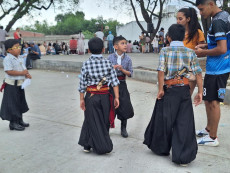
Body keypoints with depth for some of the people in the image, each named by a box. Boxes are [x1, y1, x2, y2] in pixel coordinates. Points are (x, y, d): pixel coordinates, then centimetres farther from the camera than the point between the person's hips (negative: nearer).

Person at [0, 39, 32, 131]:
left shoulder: (19, 59, 10)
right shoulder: (7, 59, -17)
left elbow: (24, 69, 16)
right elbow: (9, 71, -26)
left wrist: (27, 74, -6)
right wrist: (22, 73, -25)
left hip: (20, 84, 9)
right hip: (12, 85, -9)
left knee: (20, 103, 17)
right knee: (12, 104, 0)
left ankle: (20, 120, 31)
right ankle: (13, 123, 11)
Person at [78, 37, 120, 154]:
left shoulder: (86, 64, -9)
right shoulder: (108, 63, -5)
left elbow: (82, 84, -6)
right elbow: (114, 81, -6)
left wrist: (82, 99, 3)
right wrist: (116, 97, -1)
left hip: (91, 96, -2)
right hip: (105, 96, 2)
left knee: (93, 122, 11)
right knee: (104, 121, 16)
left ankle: (102, 147, 16)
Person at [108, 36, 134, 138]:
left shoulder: (127, 58, -2)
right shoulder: (110, 57, -4)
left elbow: (130, 73, -2)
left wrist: (122, 70, -19)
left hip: (122, 84, 1)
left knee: (124, 106, 3)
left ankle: (123, 128, 22)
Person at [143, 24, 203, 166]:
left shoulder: (165, 51, -3)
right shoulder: (190, 52, 3)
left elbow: (161, 71, -14)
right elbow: (198, 73, -1)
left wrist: (160, 89, -8)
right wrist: (200, 92, 4)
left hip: (169, 90, -1)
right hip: (185, 90, 2)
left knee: (165, 119, 14)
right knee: (184, 123, 5)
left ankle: (161, 148, 33)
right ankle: (183, 157, 7)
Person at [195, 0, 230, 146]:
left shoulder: (218, 21, -19)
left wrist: (203, 52, -11)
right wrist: (205, 46, 11)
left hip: (216, 68, -10)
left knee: (213, 102, -1)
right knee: (209, 100, 19)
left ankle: (213, 138, 10)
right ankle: (209, 129, 34)